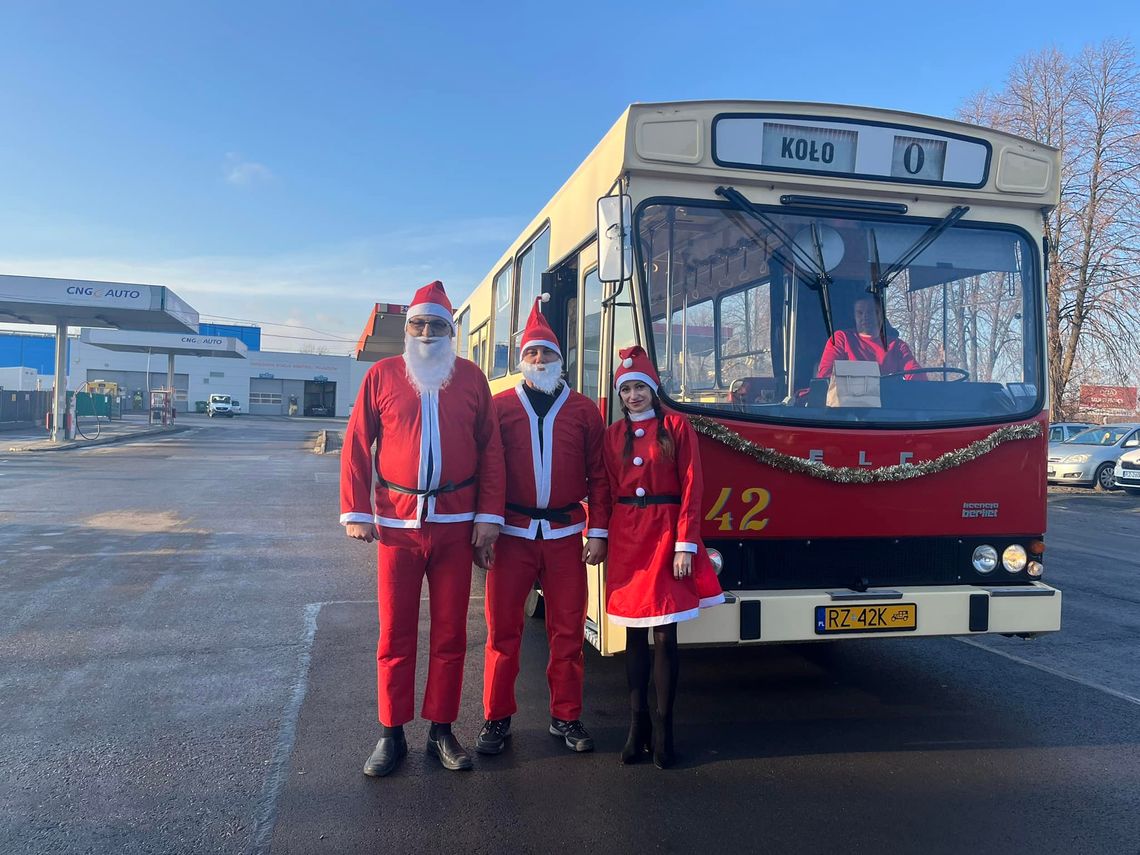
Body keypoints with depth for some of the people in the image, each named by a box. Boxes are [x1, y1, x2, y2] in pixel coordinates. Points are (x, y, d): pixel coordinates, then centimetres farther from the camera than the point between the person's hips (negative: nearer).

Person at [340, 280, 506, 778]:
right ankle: (391, 734, 20)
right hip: (397, 523, -1)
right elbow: (356, 447, 3)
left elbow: (491, 451, 4)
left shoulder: (472, 379, 5)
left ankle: (442, 730, 22)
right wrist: (354, 512, -2)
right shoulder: (382, 375, 3)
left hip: (455, 526, 1)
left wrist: (489, 515, -1)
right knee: (396, 634, 7)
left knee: (450, 632, 8)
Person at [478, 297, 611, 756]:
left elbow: (598, 476, 6)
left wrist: (597, 532, 0)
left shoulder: (584, 410, 6)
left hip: (566, 534, 1)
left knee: (568, 630, 8)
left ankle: (565, 716, 23)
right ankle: (497, 718, 19)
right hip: (512, 533, -1)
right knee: (503, 628, 5)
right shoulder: (500, 406, 3)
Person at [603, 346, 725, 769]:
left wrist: (685, 546, -11)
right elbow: (606, 491, 11)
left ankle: (663, 728, 10)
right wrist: (601, 538, 4)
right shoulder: (613, 434, 10)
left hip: (666, 534, -3)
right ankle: (637, 725, 17)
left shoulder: (677, 427, 0)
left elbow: (691, 490, -5)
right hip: (626, 537, 3)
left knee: (665, 635, -2)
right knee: (635, 634, 8)